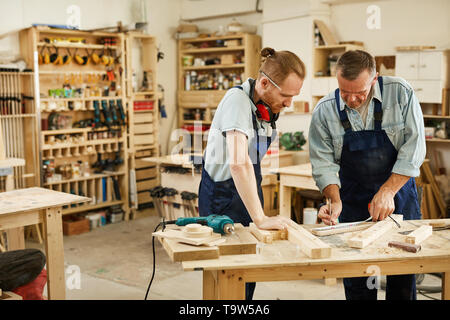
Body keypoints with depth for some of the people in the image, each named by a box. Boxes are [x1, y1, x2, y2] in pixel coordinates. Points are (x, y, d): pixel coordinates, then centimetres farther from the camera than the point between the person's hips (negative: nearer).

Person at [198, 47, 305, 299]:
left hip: (249, 192, 8)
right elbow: (238, 163, -35)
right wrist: (261, 218, -35)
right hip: (222, 197, -7)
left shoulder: (270, 106, 1)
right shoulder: (238, 100, -24)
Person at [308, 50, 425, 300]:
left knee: (403, 278, 8)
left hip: (399, 191, 0)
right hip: (353, 201, 1)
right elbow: (323, 163, -7)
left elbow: (414, 148, -14)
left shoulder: (400, 93, -14)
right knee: (357, 280, 5)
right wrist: (335, 202, -21)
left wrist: (387, 191, -21)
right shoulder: (325, 111, -10)